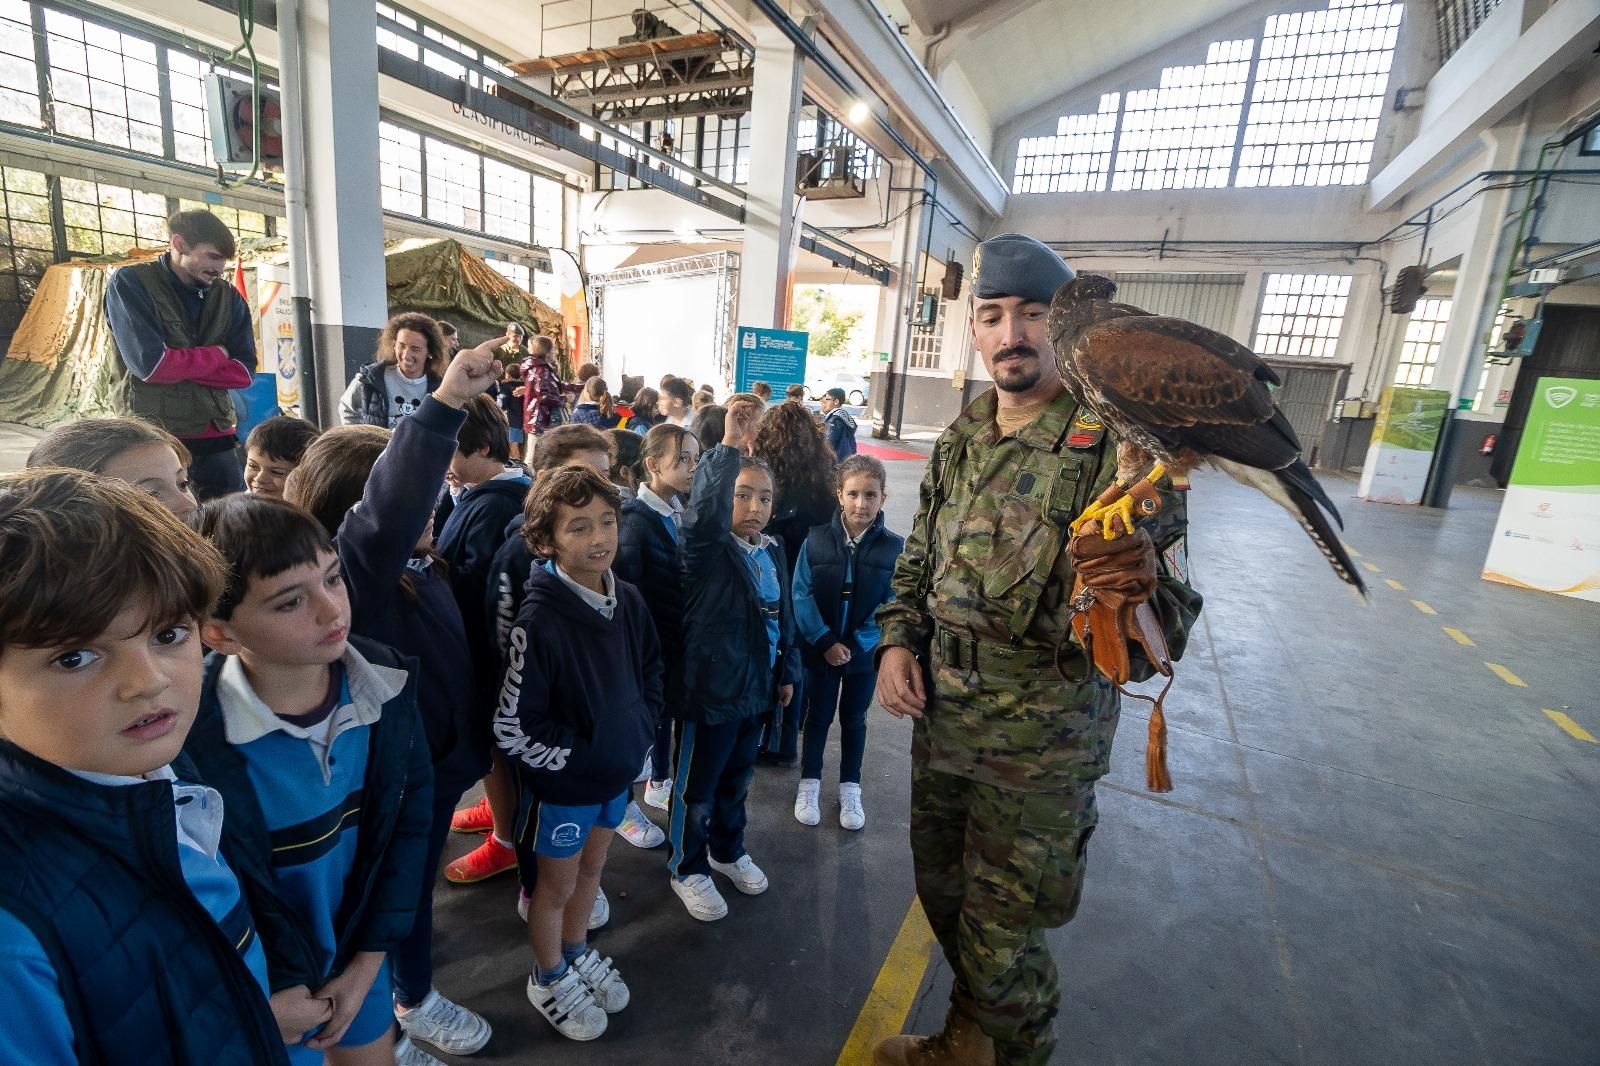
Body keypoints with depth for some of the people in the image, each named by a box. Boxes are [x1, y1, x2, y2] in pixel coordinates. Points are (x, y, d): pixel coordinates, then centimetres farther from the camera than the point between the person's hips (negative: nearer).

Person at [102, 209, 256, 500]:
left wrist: (180, 365, -10)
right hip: (154, 437, -4)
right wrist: (215, 355, -3)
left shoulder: (229, 296, 8)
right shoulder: (130, 283, -4)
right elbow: (150, 364, -16)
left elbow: (244, 371, 1)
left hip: (216, 435, 4)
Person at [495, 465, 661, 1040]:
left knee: (591, 869, 26)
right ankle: (549, 979, 44)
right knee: (556, 887, 18)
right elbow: (513, 727, -23)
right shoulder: (538, 620, -27)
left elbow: (650, 679, 7)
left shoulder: (628, 602, -9)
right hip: (560, 783, -5)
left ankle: (577, 953, 51)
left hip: (617, 774, 5)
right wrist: (580, 759, -17)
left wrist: (637, 746, 1)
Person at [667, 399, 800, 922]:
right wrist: (729, 446, -44)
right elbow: (704, 508, -40)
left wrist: (787, 670, 15)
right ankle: (689, 868, 35)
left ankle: (728, 851, 48)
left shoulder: (773, 552, 4)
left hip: (756, 688, 7)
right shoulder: (706, 548, -17)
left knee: (736, 780, 25)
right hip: (709, 689, -6)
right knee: (696, 788, 12)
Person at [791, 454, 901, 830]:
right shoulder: (816, 539, -11)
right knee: (818, 715, 16)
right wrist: (825, 642, -16)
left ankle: (850, 790, 35)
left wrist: (856, 644, -17)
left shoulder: (894, 547, -11)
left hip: (865, 652, 0)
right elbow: (802, 595, -11)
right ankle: (809, 784, 34)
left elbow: (891, 605, -10)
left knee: (853, 718, 17)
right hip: (820, 649, 0)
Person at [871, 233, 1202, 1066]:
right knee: (942, 891, 24)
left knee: (1002, 933, 10)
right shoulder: (962, 439, 3)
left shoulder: (1118, 446, -16)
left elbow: (1164, 630, -18)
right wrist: (898, 642, -2)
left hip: (1042, 741, -6)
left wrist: (1138, 587, -41)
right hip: (942, 716, 6)